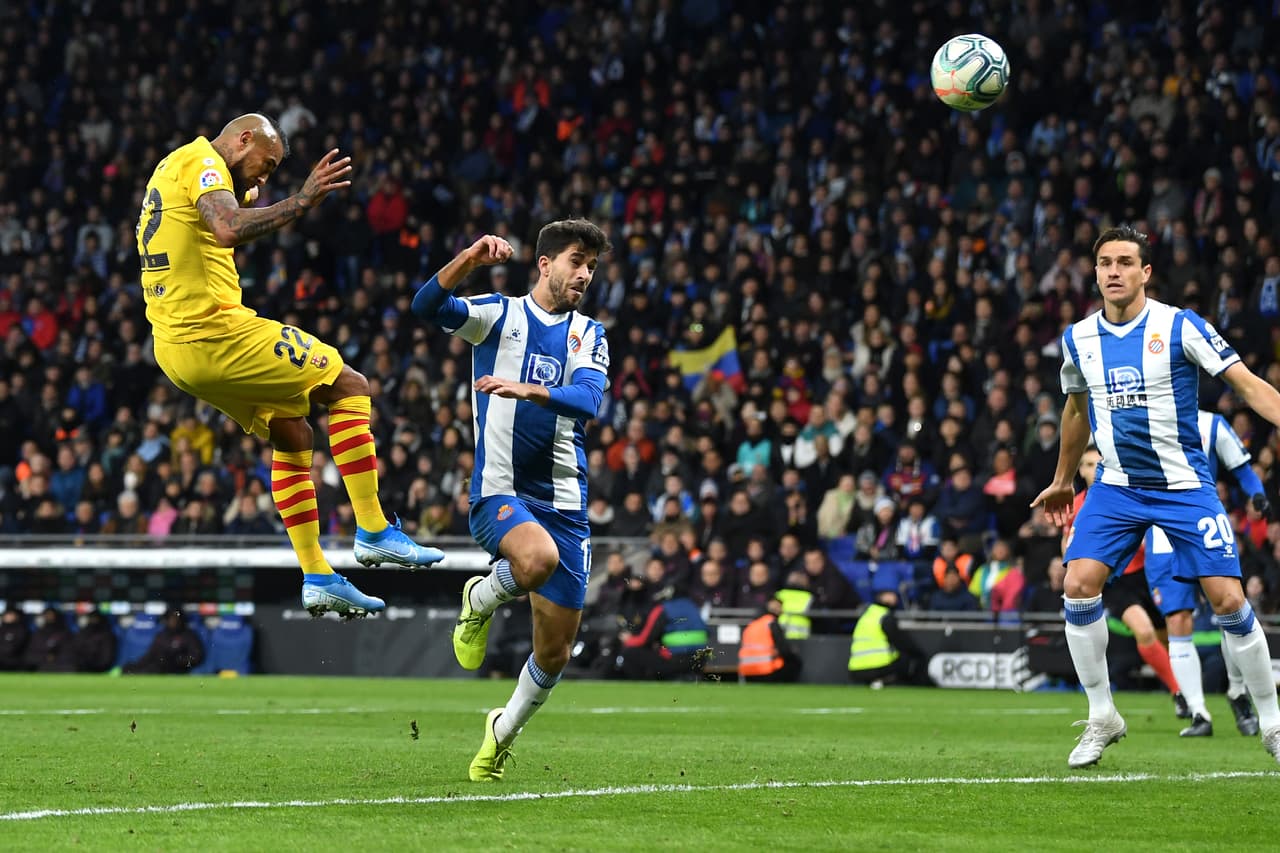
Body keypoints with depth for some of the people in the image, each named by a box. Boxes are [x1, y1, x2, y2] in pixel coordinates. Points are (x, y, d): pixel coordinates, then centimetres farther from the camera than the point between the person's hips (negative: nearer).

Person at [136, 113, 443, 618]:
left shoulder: (173, 166, 21)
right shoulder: (202, 160, -10)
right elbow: (228, 232, -28)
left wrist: (243, 200, 28)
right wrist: (301, 202, -27)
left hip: (174, 345, 10)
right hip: (213, 334, -10)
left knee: (293, 435, 18)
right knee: (349, 386, -1)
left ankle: (316, 577, 14)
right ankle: (373, 532, -4)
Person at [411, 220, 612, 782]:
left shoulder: (589, 336, 11)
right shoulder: (498, 315, 2)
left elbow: (587, 399, -9)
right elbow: (427, 307, -15)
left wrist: (528, 389, -28)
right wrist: (470, 259, -31)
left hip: (563, 499, 4)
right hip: (498, 490, -4)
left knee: (555, 651, 4)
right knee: (537, 557, -38)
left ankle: (505, 730, 34)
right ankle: (481, 599, -3)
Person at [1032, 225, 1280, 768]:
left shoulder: (1180, 327, -10)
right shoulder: (1078, 339, 4)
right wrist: (1062, 480, 30)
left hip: (1185, 485, -3)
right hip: (1116, 487, 3)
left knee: (1229, 601, -10)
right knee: (1079, 586, -14)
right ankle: (1102, 718, 2)